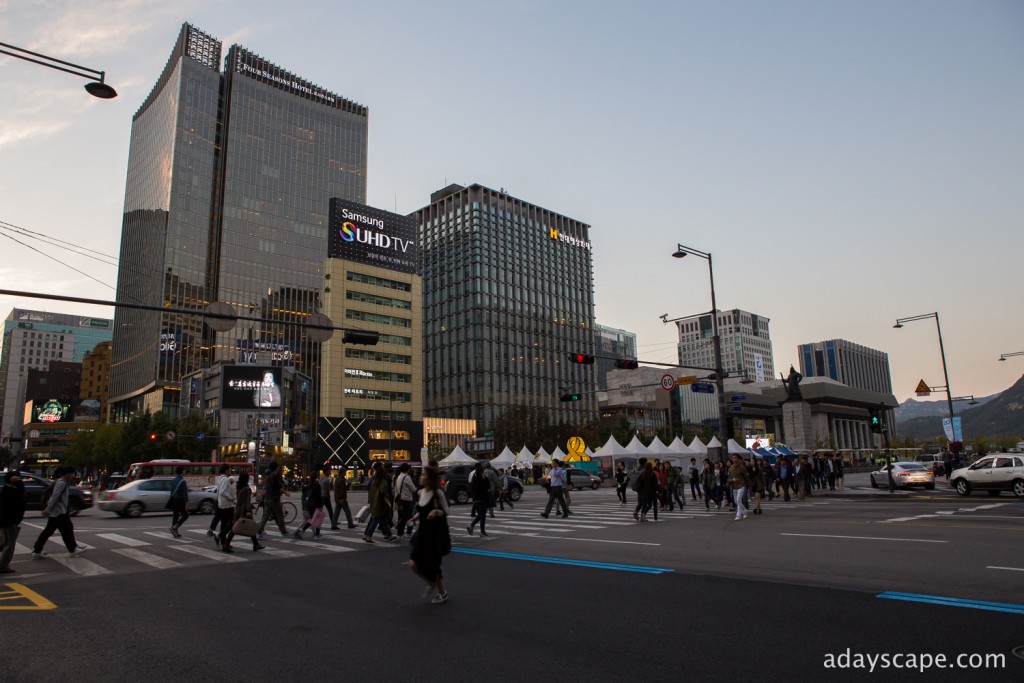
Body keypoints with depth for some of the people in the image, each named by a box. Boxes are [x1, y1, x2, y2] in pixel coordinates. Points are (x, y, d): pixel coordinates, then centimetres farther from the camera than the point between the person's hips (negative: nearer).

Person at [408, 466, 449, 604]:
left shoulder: (437, 493, -15)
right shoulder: (420, 493, 4)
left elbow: (446, 511, -10)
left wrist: (437, 512, -28)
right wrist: (416, 517, 2)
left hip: (435, 532, -6)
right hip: (423, 531, 6)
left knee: (432, 565, 2)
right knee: (413, 563, -3)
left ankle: (442, 592, 26)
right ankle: (431, 584, 24)